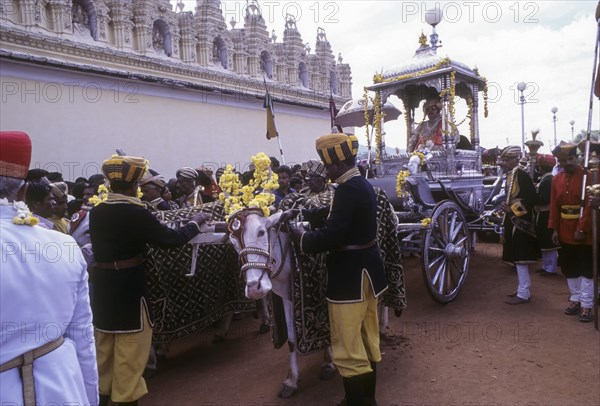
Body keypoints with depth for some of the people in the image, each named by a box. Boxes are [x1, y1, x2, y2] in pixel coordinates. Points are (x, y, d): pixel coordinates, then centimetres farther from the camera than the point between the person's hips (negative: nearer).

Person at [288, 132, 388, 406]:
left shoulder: (348, 189, -22)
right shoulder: (362, 185, 8)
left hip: (351, 273, -11)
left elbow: (331, 237, -27)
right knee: (367, 338, 22)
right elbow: (335, 214, 18)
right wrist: (303, 213, 14)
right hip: (367, 268, 11)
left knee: (348, 345, 3)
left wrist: (302, 238, -11)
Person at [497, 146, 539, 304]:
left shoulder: (520, 174, -15)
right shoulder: (511, 175, 14)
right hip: (514, 223, 10)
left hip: (519, 223, -10)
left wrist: (512, 209, -22)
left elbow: (532, 198, -21)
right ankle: (523, 289, 26)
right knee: (519, 258, 16)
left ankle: (523, 294, 0)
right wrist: (507, 208, 15)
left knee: (520, 258, -6)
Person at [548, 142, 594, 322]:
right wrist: (554, 229, 2)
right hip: (565, 231, 5)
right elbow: (554, 205, 6)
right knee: (569, 267, 12)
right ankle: (575, 299, 27)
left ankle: (586, 305, 9)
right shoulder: (557, 179, 6)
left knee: (586, 269, 1)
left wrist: (582, 228, -20)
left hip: (584, 230, -5)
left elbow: (590, 204, -16)